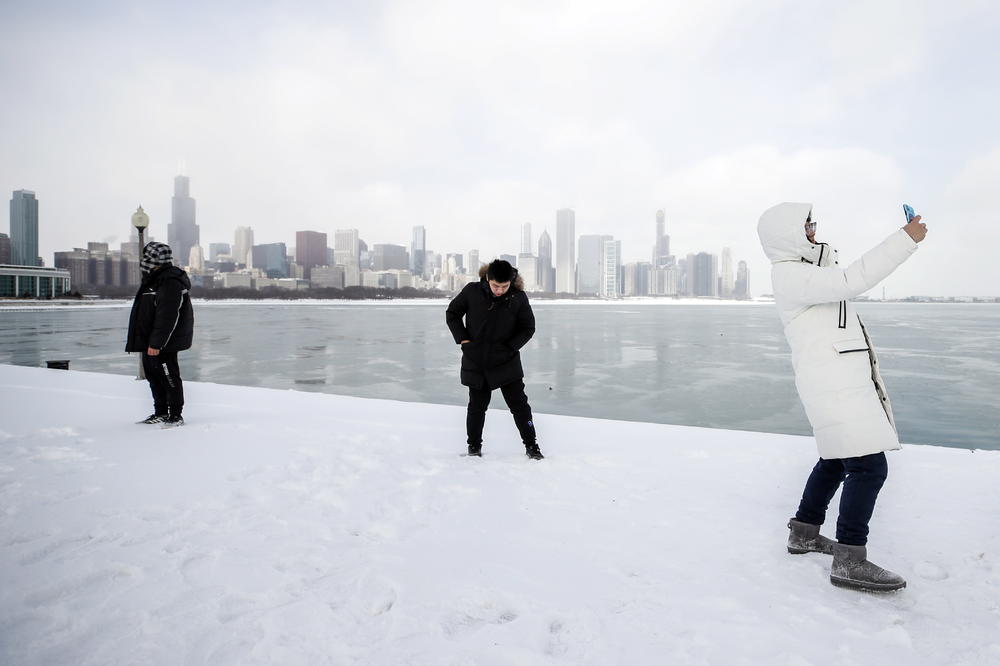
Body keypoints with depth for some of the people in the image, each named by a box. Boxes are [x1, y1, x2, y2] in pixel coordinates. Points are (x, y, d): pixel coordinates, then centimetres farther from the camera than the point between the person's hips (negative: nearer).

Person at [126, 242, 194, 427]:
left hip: (163, 344, -11)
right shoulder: (154, 279, 16)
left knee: (169, 378, -4)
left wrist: (156, 343, -25)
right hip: (149, 342, 11)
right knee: (153, 376, 17)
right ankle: (161, 413, 27)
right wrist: (149, 342, 23)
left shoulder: (171, 282, -19)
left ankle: (176, 415, 4)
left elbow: (167, 317, -24)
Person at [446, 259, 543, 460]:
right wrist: (463, 339, -4)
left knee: (519, 404, 3)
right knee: (477, 406, 11)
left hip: (507, 363, 0)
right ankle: (474, 445, 28)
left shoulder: (518, 297, -10)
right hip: (476, 362, 1)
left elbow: (528, 328, 2)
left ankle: (531, 445, 16)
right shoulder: (472, 291, -10)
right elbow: (452, 313, 5)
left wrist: (510, 347, -9)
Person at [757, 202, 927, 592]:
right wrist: (906, 239, -20)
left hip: (842, 380, 11)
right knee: (869, 465, -12)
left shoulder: (804, 270, 19)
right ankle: (849, 561, -7)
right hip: (833, 384, -11)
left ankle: (803, 533, 30)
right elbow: (852, 281, -25)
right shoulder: (789, 275, -15)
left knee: (837, 460, 20)